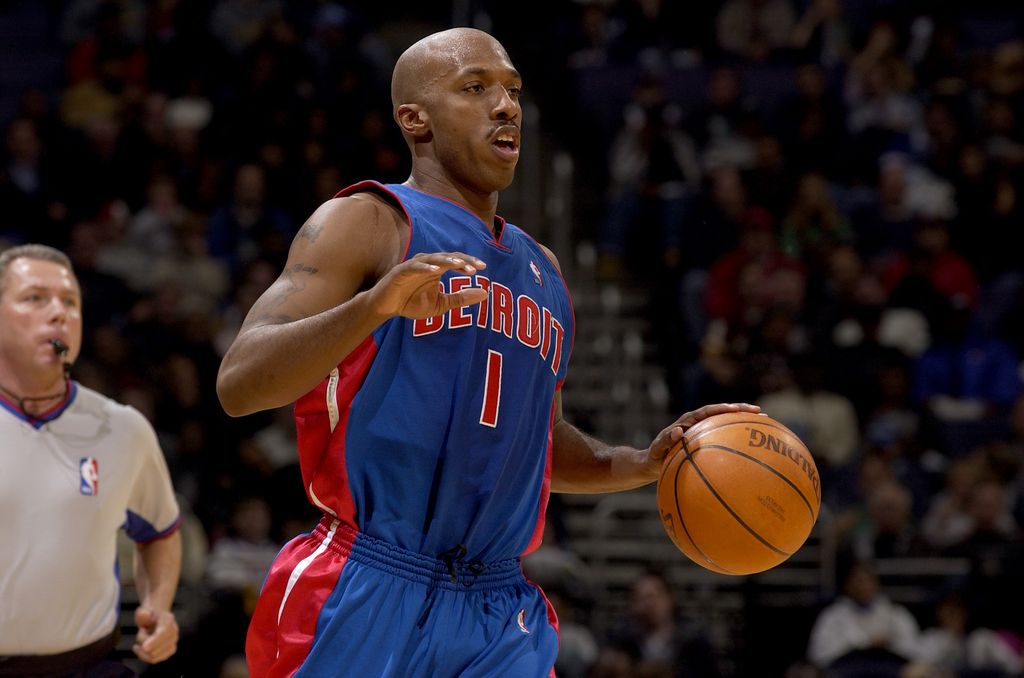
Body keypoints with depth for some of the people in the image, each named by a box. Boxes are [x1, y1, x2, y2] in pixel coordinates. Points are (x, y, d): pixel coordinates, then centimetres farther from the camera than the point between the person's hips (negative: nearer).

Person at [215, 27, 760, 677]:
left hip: (502, 616, 6)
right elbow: (237, 384, -13)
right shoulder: (366, 222, -1)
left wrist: (643, 463, 13)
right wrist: (375, 305, -28)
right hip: (365, 597, -6)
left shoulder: (540, 269, 21)